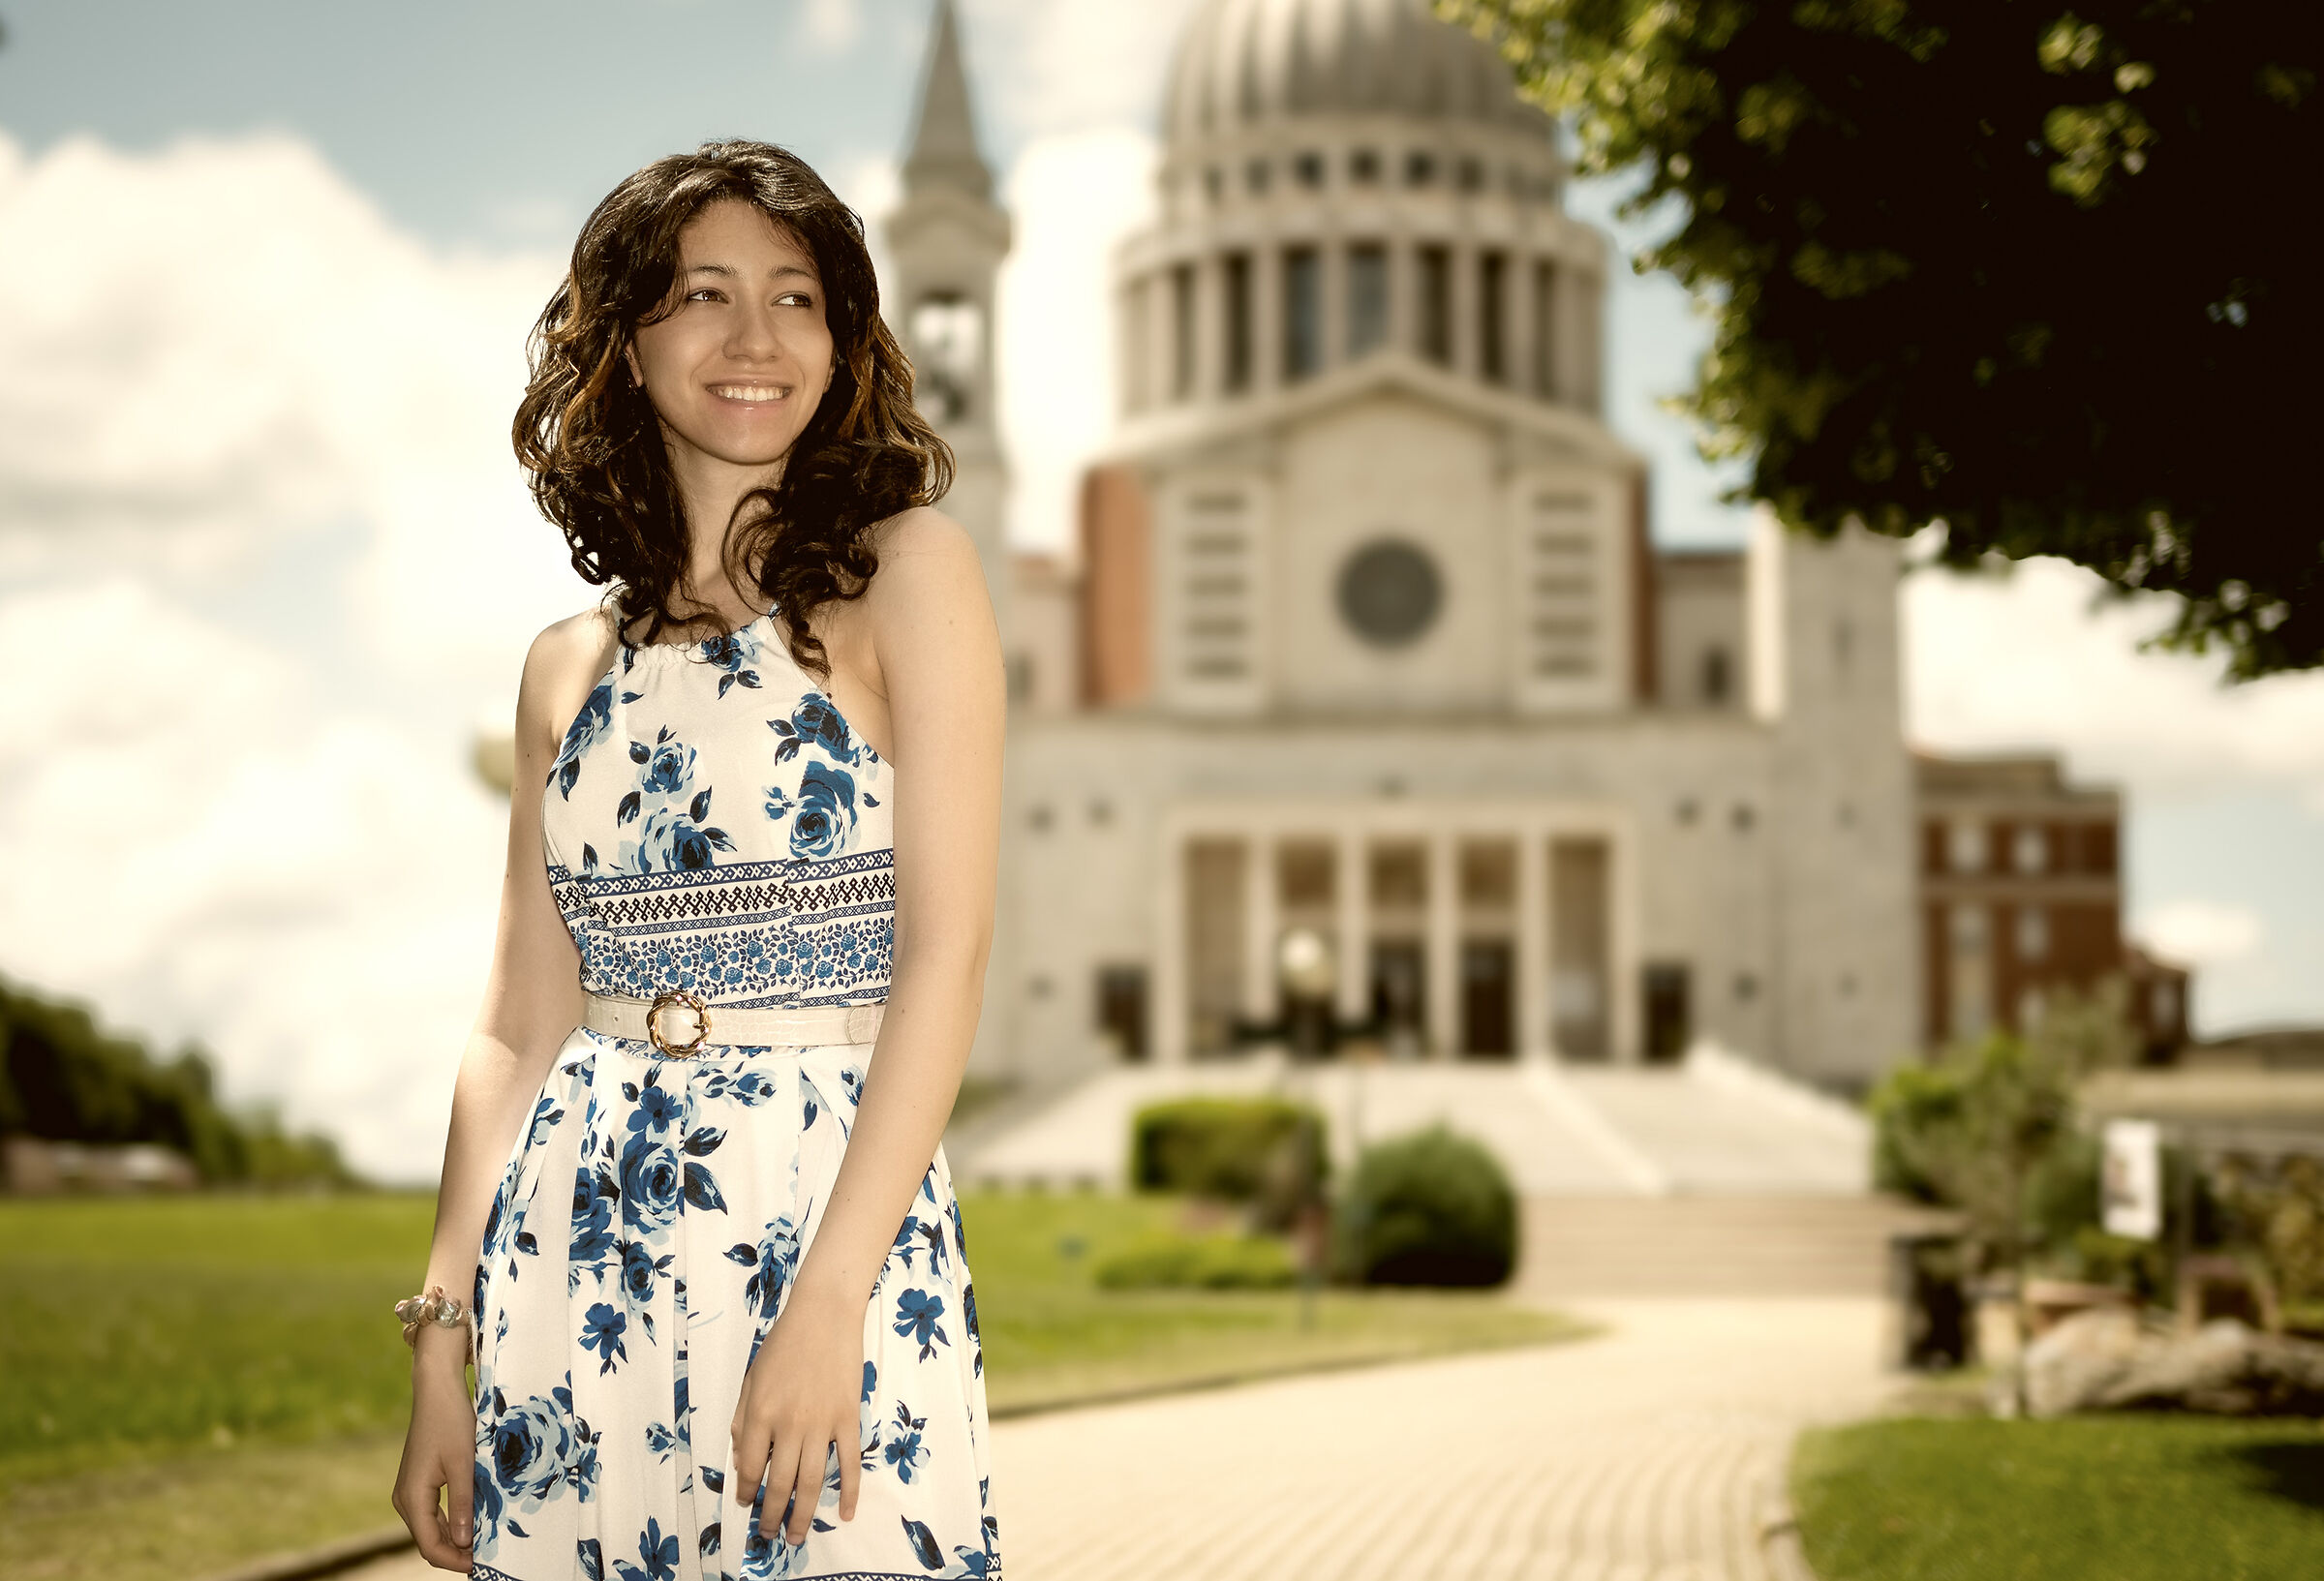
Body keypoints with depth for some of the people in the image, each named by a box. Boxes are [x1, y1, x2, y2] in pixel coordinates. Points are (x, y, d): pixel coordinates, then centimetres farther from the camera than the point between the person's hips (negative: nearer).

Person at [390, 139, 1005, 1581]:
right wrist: (442, 1345, 6)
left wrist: (829, 1302, -17)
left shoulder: (906, 572, -1)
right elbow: (520, 1030, 13)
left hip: (836, 1209, -4)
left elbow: (949, 952, -9)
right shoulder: (572, 666, 12)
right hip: (578, 1260, 4)